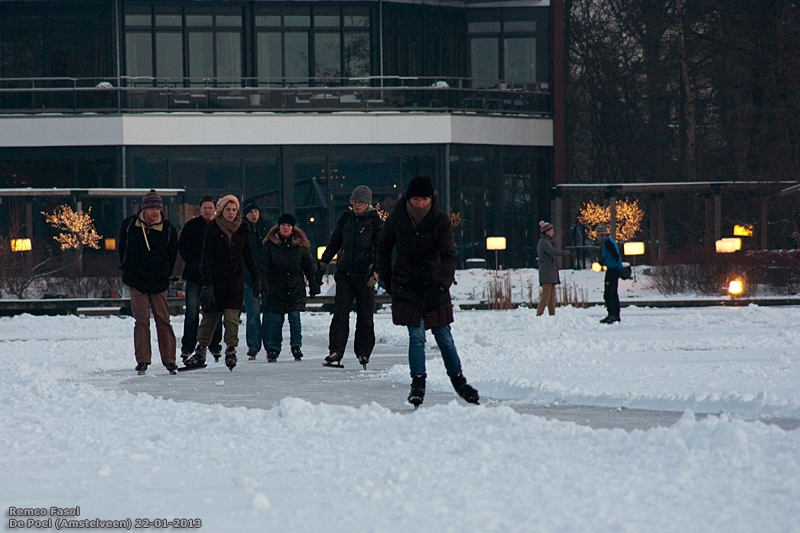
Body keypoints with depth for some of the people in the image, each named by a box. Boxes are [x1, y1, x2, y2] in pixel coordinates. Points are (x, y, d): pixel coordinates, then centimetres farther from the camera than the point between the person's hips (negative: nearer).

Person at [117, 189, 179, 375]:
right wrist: (128, 271, 10)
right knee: (142, 319, -6)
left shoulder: (168, 229, -2)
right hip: (137, 281, 0)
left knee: (163, 319, 0)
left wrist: (164, 275, 5)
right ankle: (142, 360, -2)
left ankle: (169, 360, 5)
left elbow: (172, 255, 9)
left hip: (158, 283, 0)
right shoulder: (129, 225, -1)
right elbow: (122, 248, 12)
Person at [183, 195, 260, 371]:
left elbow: (249, 256, 12)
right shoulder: (212, 229, -6)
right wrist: (207, 284, -16)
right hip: (215, 280, -2)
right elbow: (207, 258, -10)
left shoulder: (242, 230, 4)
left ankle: (231, 351, -2)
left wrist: (256, 278, 10)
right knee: (209, 316, 4)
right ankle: (200, 352, 15)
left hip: (235, 281, 2)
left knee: (232, 316, -7)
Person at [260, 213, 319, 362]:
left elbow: (309, 266, 11)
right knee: (274, 319, 0)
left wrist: (313, 285, 9)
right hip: (275, 288, -1)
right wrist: (263, 283, -17)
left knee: (295, 317, -5)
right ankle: (272, 349, 9)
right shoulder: (270, 243, 0)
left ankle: (296, 346, 7)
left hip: (295, 288, 1)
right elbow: (264, 266, -4)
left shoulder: (300, 244, 4)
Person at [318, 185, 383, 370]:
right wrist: (323, 265, 14)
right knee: (340, 313, -5)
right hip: (345, 273, 2)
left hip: (365, 276, -2)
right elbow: (333, 243, 18)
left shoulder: (376, 222, 0)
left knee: (365, 316, 2)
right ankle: (335, 352, -8)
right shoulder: (345, 219, 10)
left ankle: (363, 353, 11)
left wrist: (374, 269, -22)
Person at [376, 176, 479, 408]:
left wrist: (440, 286, -32)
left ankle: (458, 380, 23)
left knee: (444, 336, 7)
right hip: (406, 286, -1)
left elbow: (448, 256, -19)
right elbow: (383, 250, 8)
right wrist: (387, 281, 8)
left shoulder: (441, 221, -11)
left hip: (434, 284, 1)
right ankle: (418, 384, -4)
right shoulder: (396, 220, -9)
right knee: (416, 336, -11)